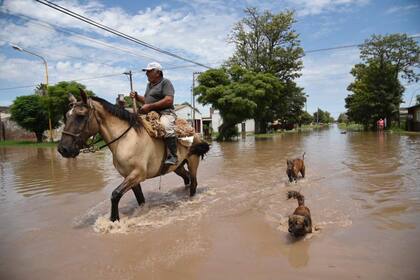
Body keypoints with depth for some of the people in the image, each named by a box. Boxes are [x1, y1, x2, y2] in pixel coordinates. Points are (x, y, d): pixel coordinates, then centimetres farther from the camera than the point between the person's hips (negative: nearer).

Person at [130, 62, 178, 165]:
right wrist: (137, 97, 10)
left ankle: (172, 156, -31)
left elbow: (169, 100, -18)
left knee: (166, 126, -39)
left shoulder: (165, 82, -4)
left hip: (165, 112, -9)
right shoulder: (149, 85, 23)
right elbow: (146, 100, 31)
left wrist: (149, 106, -20)